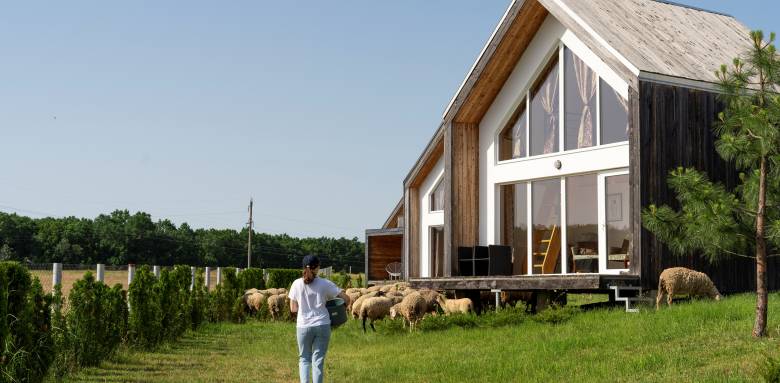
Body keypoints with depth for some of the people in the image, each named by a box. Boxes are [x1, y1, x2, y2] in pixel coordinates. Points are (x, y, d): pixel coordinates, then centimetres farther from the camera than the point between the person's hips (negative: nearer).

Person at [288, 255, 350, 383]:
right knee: (318, 360, 7)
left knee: (304, 358, 14)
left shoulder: (297, 284, 0)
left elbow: (293, 309, 4)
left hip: (303, 326, 1)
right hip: (322, 325, -1)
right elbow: (346, 299, -3)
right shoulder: (325, 284, -3)